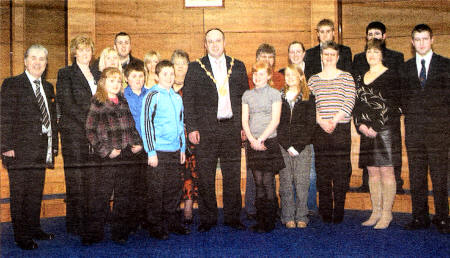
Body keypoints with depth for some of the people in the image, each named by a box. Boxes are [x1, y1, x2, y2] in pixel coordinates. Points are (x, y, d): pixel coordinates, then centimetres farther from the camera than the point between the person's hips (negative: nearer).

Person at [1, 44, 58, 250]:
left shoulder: (47, 87, 16)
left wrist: (53, 145, 12)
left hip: (40, 151, 6)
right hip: (20, 150, -6)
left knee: (36, 193, 14)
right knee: (19, 193, 2)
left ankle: (34, 229, 26)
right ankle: (22, 236, 11)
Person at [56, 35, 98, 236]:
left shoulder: (96, 74, 18)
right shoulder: (65, 74, 2)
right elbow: (67, 105, -7)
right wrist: (89, 122, -12)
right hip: (74, 131, -5)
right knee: (76, 178, -3)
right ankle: (75, 224, 5)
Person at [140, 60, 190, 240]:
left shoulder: (177, 97, 15)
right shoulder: (152, 96, -5)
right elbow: (146, 124, -8)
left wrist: (183, 148, 18)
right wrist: (151, 152, -12)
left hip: (175, 151, 6)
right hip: (158, 151, -6)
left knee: (174, 188, 11)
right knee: (156, 190, 0)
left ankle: (171, 222, 24)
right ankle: (155, 226, 12)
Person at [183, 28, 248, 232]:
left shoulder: (238, 66, 11)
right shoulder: (195, 68, 4)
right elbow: (188, 100, 1)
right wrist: (191, 128, -7)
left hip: (232, 128, 2)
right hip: (206, 129, -2)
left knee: (233, 176, 7)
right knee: (205, 177, 3)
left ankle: (232, 217, 20)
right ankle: (207, 218, 16)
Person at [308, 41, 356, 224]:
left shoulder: (346, 77, 7)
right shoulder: (313, 79, 13)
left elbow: (350, 101, -2)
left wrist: (335, 119, -12)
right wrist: (321, 120, -9)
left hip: (341, 128, -2)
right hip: (320, 129, 2)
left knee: (341, 170, -3)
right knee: (322, 170, 2)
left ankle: (339, 211, 5)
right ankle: (325, 211, 10)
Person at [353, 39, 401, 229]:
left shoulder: (391, 76, -2)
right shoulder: (361, 78, 16)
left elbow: (392, 106, -8)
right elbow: (357, 104, 13)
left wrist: (376, 127, -13)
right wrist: (361, 125, -3)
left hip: (385, 130, -5)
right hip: (366, 132, 6)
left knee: (386, 171, -3)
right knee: (372, 172, 8)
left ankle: (387, 213, 5)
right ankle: (376, 212, 16)